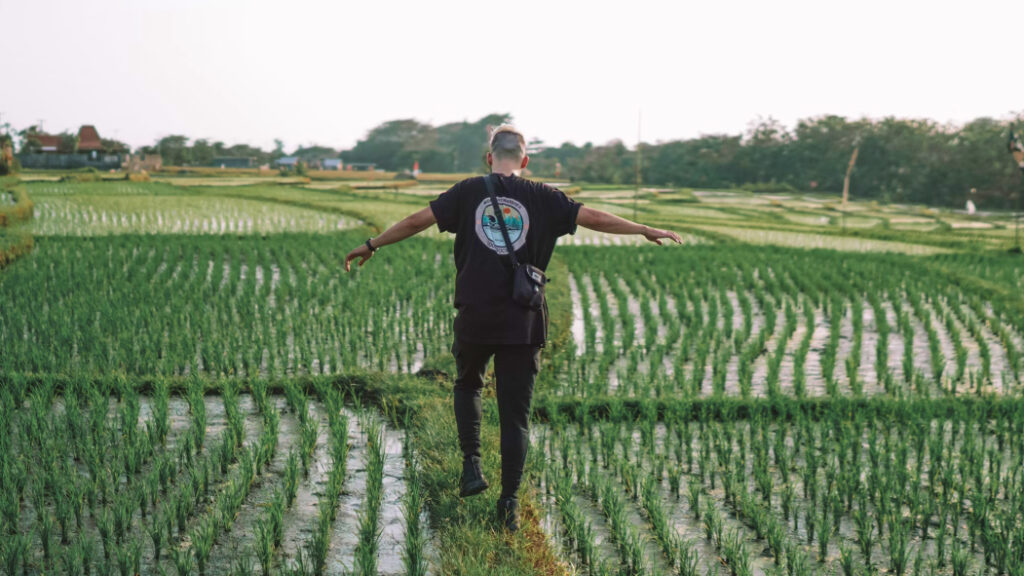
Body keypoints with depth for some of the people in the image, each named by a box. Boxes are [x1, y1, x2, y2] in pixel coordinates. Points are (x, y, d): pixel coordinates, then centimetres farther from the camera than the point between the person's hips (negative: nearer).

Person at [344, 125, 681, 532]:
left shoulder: (469, 192, 3)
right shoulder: (542, 198, 3)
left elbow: (417, 221, 0)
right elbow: (595, 218, 2)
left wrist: (371, 246, 12)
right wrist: (647, 231, 15)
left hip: (474, 317, 0)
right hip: (524, 323, 0)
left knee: (467, 383, 27)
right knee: (515, 414, 7)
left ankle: (472, 465, 15)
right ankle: (510, 502, 8)